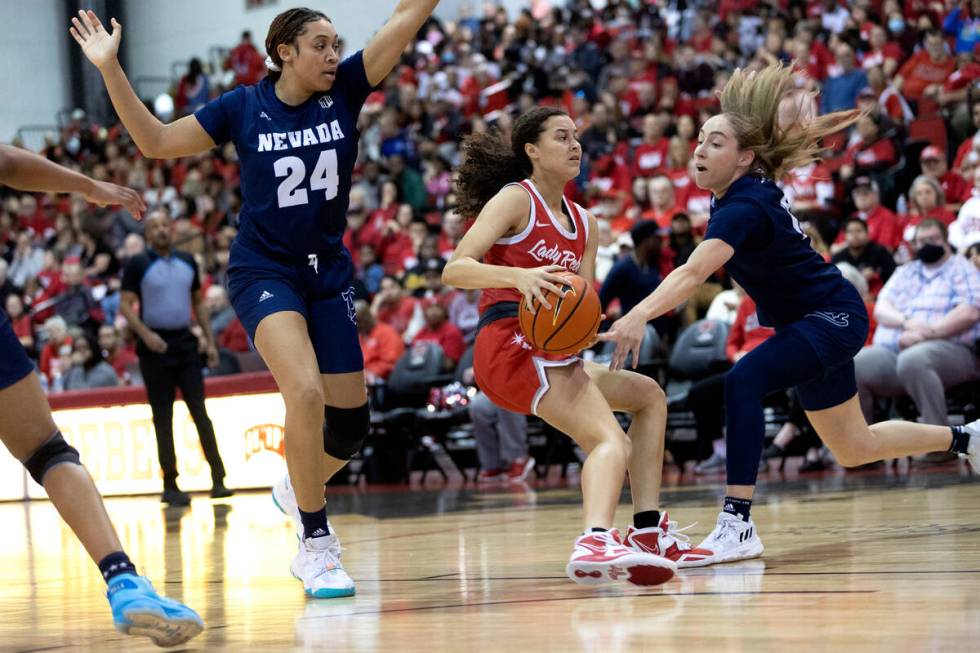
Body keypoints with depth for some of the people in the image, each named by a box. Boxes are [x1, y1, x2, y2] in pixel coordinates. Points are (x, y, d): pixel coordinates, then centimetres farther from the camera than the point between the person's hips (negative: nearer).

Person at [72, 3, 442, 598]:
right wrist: (110, 69, -9)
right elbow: (154, 141, 0)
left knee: (350, 421, 5)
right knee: (305, 389, -27)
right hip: (263, 270, -4)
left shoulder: (345, 90, -3)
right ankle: (317, 547, -17)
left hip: (329, 271, 4)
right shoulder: (243, 108, -6)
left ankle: (298, 490, 40)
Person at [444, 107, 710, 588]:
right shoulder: (515, 200, -2)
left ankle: (649, 531, 15)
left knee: (648, 396, 23)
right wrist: (518, 275, -31)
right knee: (611, 439, -26)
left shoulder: (583, 224, 21)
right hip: (511, 345, -9)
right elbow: (455, 269, -14)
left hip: (549, 355, 9)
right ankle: (595, 543, -54)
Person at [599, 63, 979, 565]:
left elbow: (693, 274, -45)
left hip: (833, 319, -10)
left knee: (744, 381, -31)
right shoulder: (745, 185, -4)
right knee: (854, 448, 20)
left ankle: (738, 525, -31)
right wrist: (806, 128, 38)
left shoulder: (744, 208, -29)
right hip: (814, 322, 10)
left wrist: (639, 317, -57)